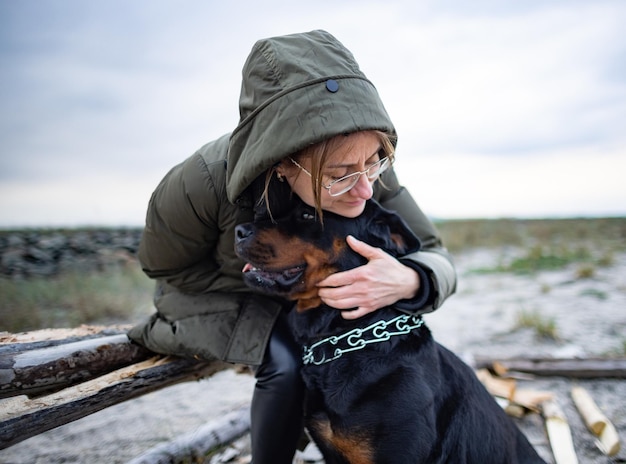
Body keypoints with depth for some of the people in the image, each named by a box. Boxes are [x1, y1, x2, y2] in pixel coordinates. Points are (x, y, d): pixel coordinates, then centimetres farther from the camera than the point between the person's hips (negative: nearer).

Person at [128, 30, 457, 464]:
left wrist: (408, 282, -48)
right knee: (286, 362, -29)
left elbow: (435, 256, -22)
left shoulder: (368, 173, -29)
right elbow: (166, 267, -17)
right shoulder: (200, 184, -37)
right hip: (216, 294, -3)